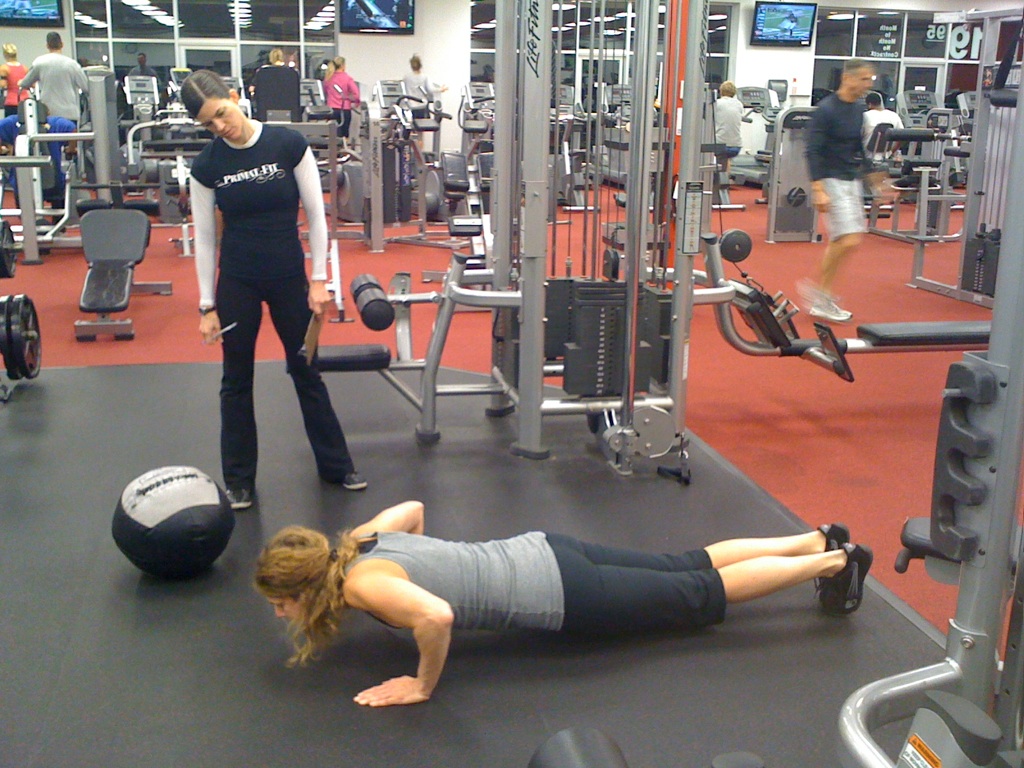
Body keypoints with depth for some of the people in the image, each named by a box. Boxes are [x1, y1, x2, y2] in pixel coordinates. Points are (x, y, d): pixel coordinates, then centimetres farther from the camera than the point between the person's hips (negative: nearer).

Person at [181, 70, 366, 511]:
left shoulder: (288, 144, -10)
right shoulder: (206, 166, -6)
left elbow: (316, 215, -5)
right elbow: (204, 238, -1)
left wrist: (319, 279, -8)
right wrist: (207, 306, -2)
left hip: (289, 276, -1)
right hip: (237, 282, 1)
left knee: (307, 371, 11)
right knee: (237, 381, 9)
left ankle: (336, 465, 27)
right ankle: (239, 481, 23)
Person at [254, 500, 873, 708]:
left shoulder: (361, 581, -23)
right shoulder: (357, 541, 1)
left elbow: (437, 617, -40)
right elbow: (414, 507, 19)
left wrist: (422, 687, -24)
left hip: (556, 594, -8)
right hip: (538, 552, 8)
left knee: (704, 594, 6)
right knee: (688, 568, 17)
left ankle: (836, 560, 18)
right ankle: (819, 539, 27)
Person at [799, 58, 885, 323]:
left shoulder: (859, 109, 10)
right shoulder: (826, 110, -13)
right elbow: (813, 151, -16)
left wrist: (874, 176, 17)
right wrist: (818, 190, -23)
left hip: (852, 181, 8)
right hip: (832, 181, -8)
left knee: (839, 241, 10)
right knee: (849, 240, -15)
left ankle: (822, 298, 18)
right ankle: (820, 288, 2)